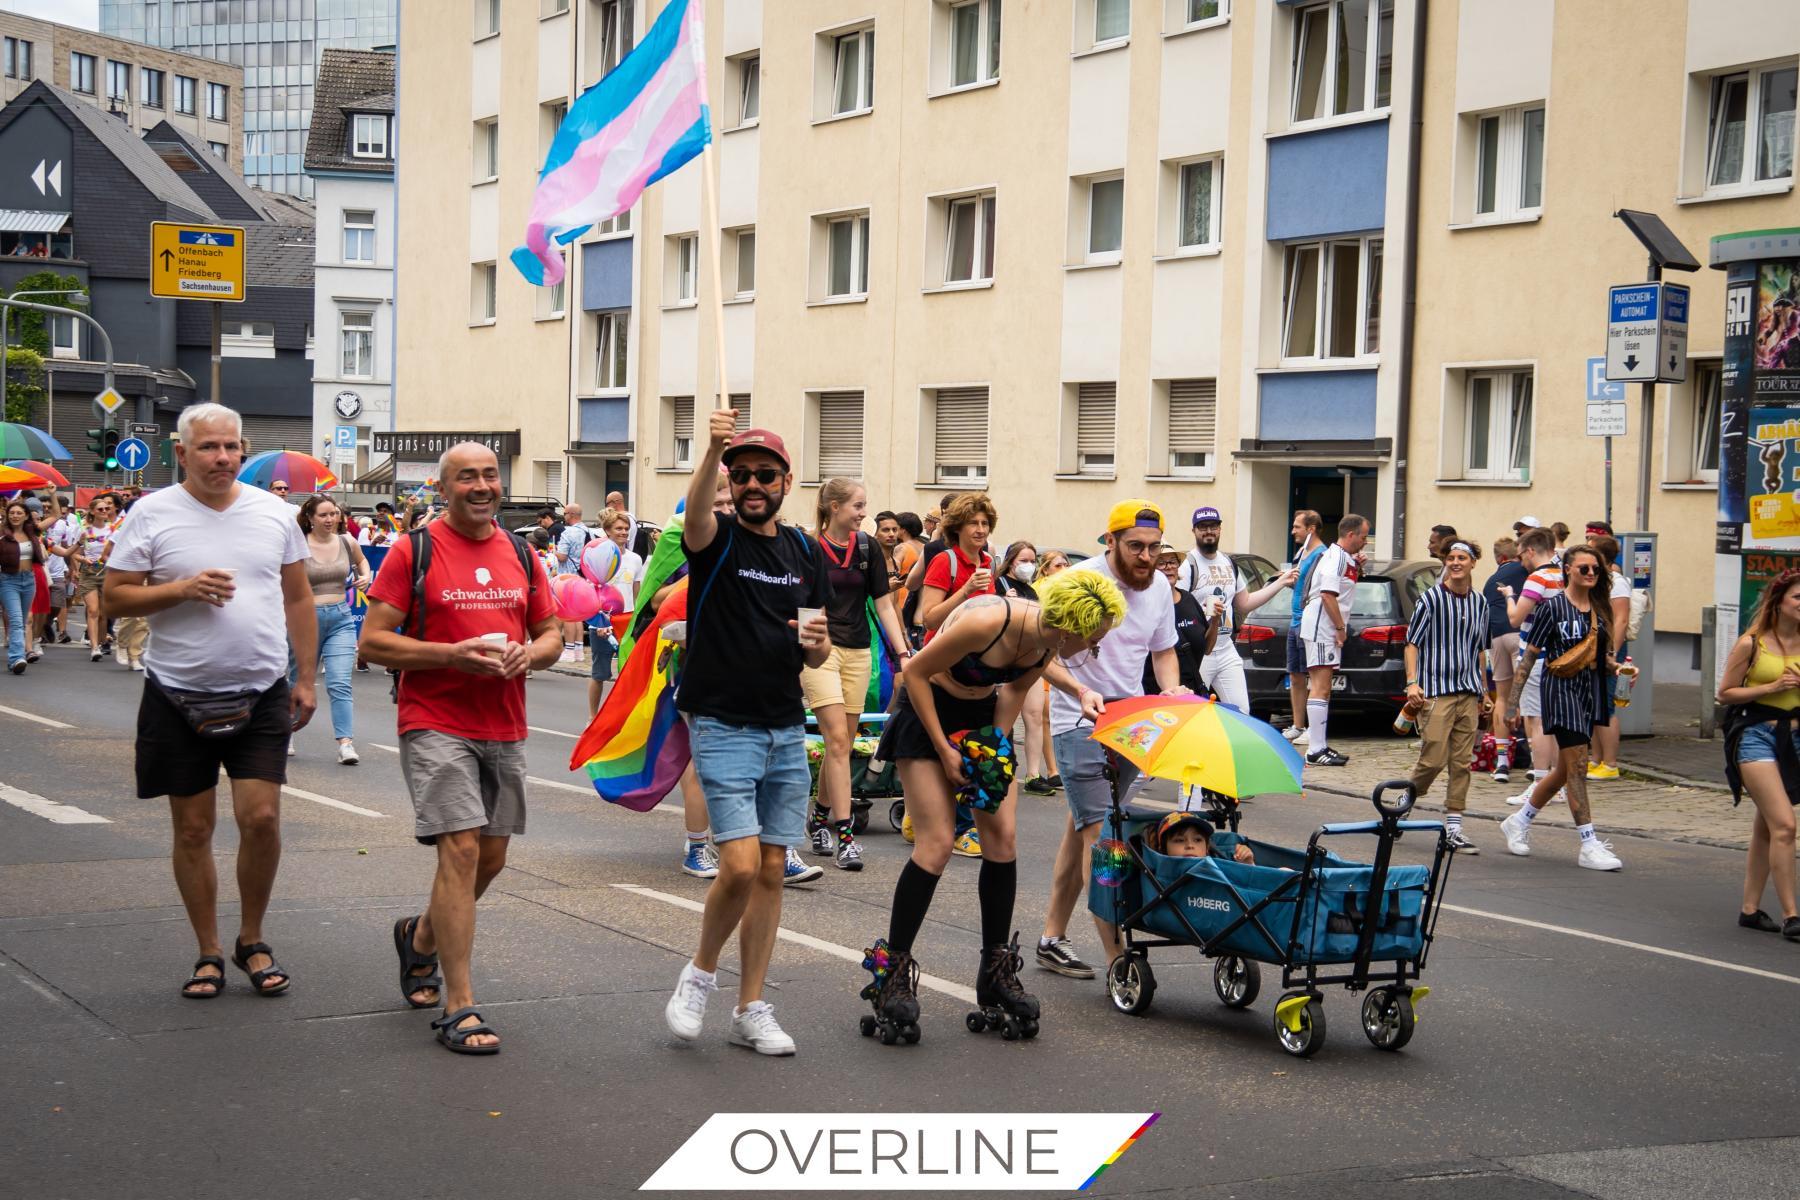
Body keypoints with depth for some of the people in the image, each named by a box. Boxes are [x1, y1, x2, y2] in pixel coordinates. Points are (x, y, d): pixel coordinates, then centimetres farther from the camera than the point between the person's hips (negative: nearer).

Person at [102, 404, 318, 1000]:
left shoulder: (273, 512, 5)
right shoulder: (152, 514, -2)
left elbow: (297, 598, 12)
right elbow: (114, 596, -2)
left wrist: (305, 678, 7)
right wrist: (183, 589, -17)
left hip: (261, 696, 1)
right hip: (179, 698, -1)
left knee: (261, 818, -7)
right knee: (193, 830, 6)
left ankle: (252, 941, 14)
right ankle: (209, 954, 19)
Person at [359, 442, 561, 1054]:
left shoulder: (520, 554, 11)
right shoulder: (413, 551, -5)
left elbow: (551, 635, 17)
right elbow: (373, 641, -8)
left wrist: (528, 654, -7)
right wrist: (453, 654, -19)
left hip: (504, 729, 6)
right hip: (436, 725, -6)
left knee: (491, 856, 13)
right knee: (461, 850, -14)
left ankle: (420, 937, 41)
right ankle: (459, 1009, -10)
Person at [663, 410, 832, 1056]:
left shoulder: (806, 554, 11)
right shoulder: (717, 539, -4)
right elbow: (695, 515, -31)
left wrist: (817, 643, -9)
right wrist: (713, 449, -49)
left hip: (787, 731, 5)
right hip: (724, 727, -5)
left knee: (772, 871, 7)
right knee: (740, 867, -15)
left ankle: (751, 1010, 16)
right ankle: (700, 973, 11)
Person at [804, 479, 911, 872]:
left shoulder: (868, 548, 8)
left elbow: (884, 605, 9)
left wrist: (903, 653, 1)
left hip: (857, 652, 5)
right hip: (819, 648, -5)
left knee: (843, 743, 8)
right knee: (837, 739, -12)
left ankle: (819, 817, 27)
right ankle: (844, 834, -13)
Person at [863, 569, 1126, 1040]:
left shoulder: (1046, 643, -14)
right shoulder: (987, 622, -34)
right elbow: (916, 672, -22)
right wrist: (943, 749, -19)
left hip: (982, 715, 6)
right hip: (927, 713, -6)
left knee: (1002, 837, -2)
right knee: (937, 844, -14)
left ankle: (997, 972, 8)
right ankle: (894, 973, -4)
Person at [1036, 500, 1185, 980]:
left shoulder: (1159, 588, 6)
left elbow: (1163, 651, 19)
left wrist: (1172, 689, -2)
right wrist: (1080, 691, -33)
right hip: (1080, 723, -6)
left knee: (1082, 828, 14)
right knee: (1099, 834, -12)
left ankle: (1052, 938, 23)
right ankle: (1117, 960, -16)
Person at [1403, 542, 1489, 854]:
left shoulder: (1480, 602, 12)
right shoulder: (1432, 598, -3)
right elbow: (1412, 641, -3)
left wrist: (1483, 690, 22)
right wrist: (1412, 682, -13)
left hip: (1468, 693, 5)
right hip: (1436, 691, -5)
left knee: (1462, 764, 3)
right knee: (1434, 759, -10)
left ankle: (1453, 830, 6)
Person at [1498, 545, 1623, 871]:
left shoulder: (1599, 608, 11)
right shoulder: (1553, 607, -7)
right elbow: (1529, 655, -6)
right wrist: (1512, 700, -9)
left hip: (1590, 690, 7)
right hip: (1561, 688, -7)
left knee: (1565, 770, 13)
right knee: (1577, 766, -10)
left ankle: (1518, 823, 30)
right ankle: (1589, 846, -9)